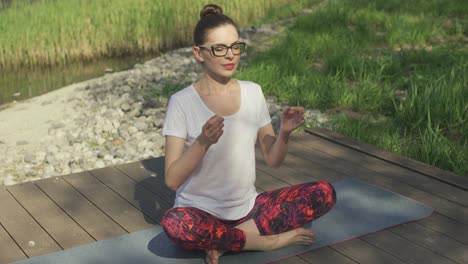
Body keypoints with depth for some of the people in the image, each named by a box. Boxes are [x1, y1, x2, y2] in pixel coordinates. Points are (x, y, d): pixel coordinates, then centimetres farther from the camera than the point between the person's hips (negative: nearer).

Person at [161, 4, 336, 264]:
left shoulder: (253, 93, 1)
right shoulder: (182, 102, -12)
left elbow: (273, 159, 5)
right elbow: (172, 179, -17)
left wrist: (284, 132, -16)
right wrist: (203, 142, -33)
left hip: (247, 207, 4)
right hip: (201, 211, -4)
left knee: (324, 193, -12)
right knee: (173, 224, -37)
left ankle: (226, 240, -13)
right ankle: (268, 240, -15)